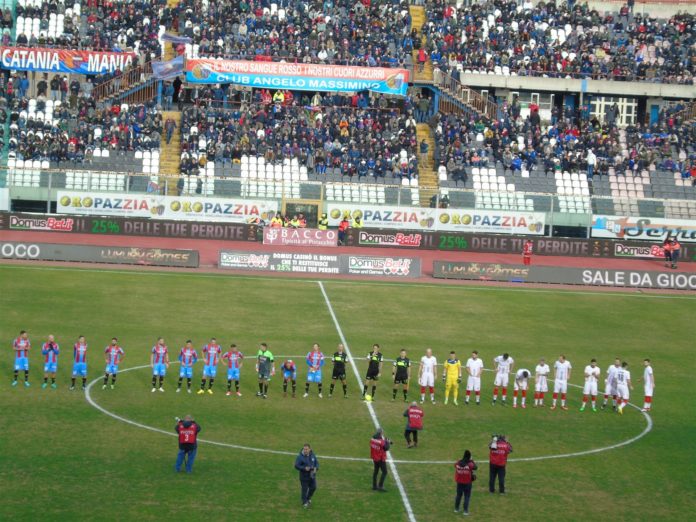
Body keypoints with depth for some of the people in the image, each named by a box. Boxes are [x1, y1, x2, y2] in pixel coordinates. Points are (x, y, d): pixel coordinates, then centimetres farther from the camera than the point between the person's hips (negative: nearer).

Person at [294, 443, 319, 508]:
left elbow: (317, 463, 9)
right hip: (304, 476, -5)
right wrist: (304, 468, -29)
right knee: (304, 489, 2)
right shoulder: (300, 457, -16)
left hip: (312, 475, 5)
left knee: (313, 487, 14)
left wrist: (316, 468, -12)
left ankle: (308, 498, 40)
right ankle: (304, 502, 18)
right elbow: (296, 466, -18)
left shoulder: (312, 455, 0)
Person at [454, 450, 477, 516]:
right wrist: (472, 461, 8)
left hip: (459, 482, 4)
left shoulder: (457, 463, -8)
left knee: (458, 495, 18)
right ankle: (465, 511, 4)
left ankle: (456, 509, 29)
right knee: (467, 497, 5)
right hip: (467, 483, -4)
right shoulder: (470, 464, -18)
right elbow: (475, 467, -2)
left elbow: (455, 465, 14)